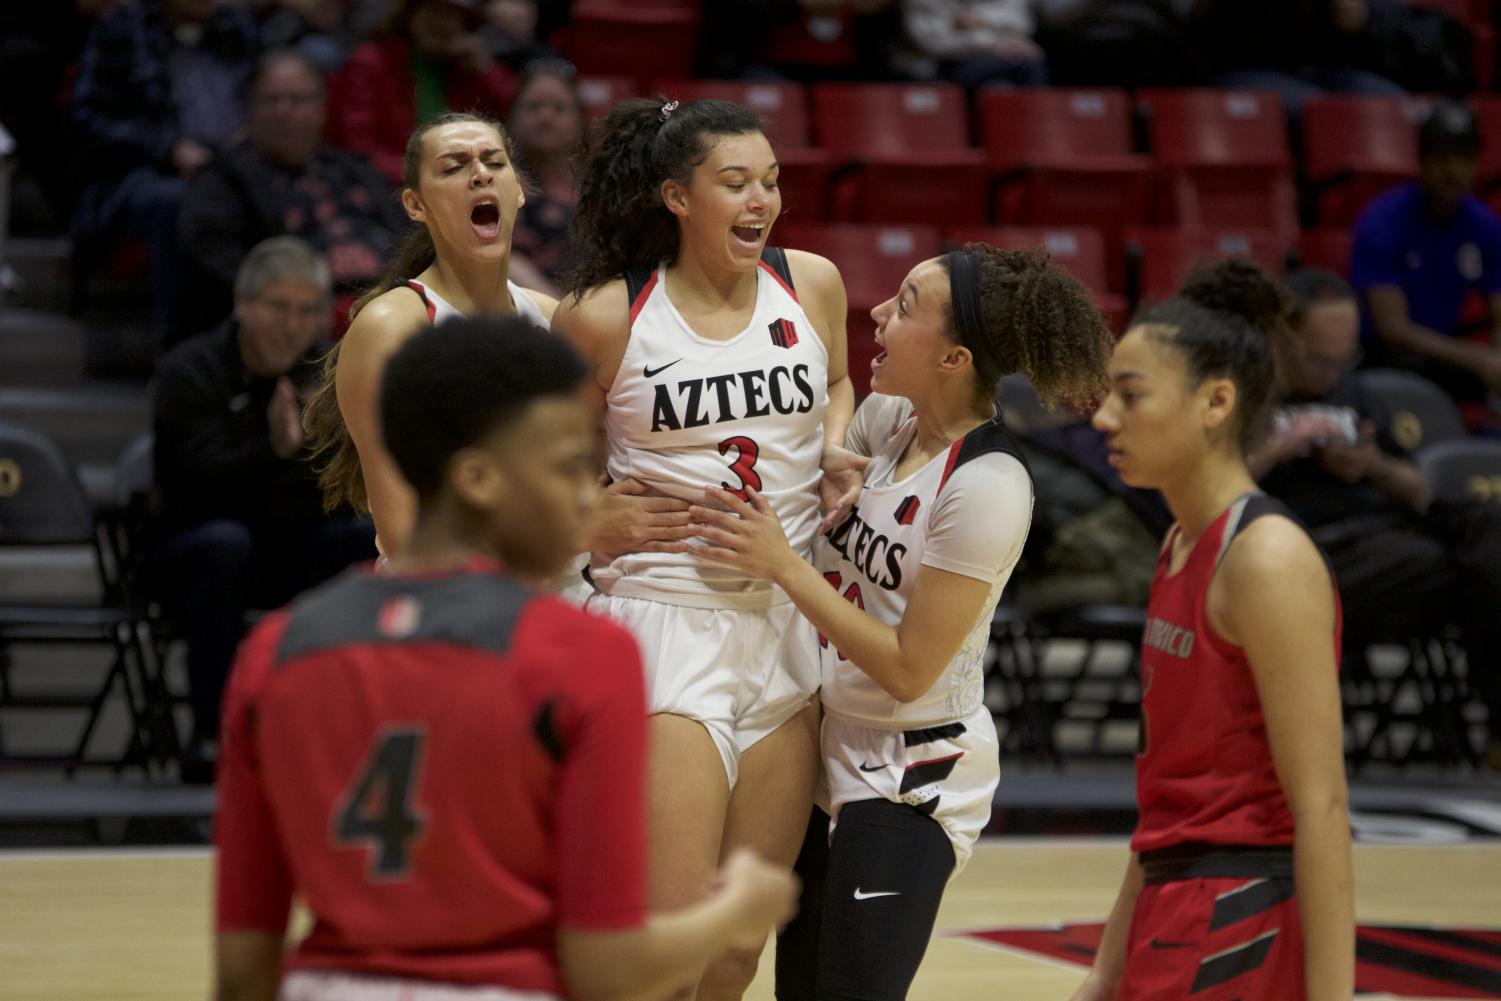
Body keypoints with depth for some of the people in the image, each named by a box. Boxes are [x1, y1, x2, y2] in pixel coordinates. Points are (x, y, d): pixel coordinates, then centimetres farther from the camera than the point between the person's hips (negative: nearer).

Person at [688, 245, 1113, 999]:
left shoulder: (987, 485, -23)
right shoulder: (884, 420, -1)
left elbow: (909, 669, -21)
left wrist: (782, 565, -22)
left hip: (910, 780, -8)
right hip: (831, 751, 8)